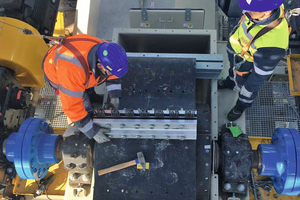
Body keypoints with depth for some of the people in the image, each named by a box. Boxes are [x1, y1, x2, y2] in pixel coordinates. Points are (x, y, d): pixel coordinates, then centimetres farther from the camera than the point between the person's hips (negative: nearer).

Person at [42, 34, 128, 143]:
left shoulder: (105, 50, -32)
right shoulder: (73, 71, -49)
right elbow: (72, 106, -38)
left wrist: (114, 95, -14)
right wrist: (92, 131, -31)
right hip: (56, 73, -5)